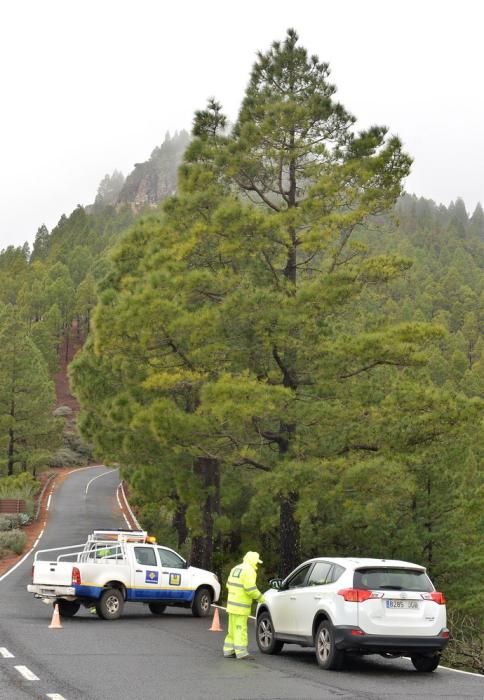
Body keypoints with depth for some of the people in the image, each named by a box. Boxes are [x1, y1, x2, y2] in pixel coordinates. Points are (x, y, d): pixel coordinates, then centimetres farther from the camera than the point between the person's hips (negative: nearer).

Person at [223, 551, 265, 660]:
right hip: (241, 606, -9)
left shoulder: (236, 568, 15)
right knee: (240, 628, -7)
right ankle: (241, 652, -6)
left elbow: (229, 584, 18)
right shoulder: (249, 571, -14)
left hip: (232, 603, 9)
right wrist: (260, 597, -8)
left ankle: (228, 651, 16)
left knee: (233, 628, 14)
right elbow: (251, 588, -21)